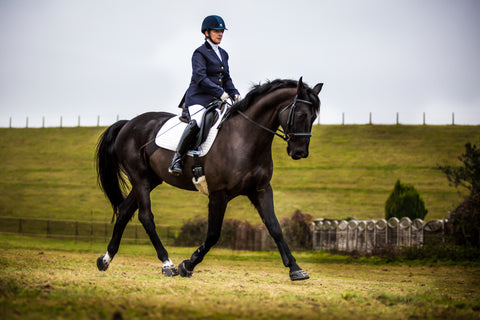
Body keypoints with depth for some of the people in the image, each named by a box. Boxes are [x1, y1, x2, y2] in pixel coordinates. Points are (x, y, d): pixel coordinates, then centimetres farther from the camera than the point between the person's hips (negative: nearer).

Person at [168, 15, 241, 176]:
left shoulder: (223, 54, 20)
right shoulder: (200, 53, -3)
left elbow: (226, 79, 24)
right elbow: (200, 78, -15)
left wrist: (234, 94, 5)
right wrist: (220, 92, -21)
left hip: (217, 101, 8)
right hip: (199, 98, -8)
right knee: (197, 122, -34)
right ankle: (177, 159, -28)